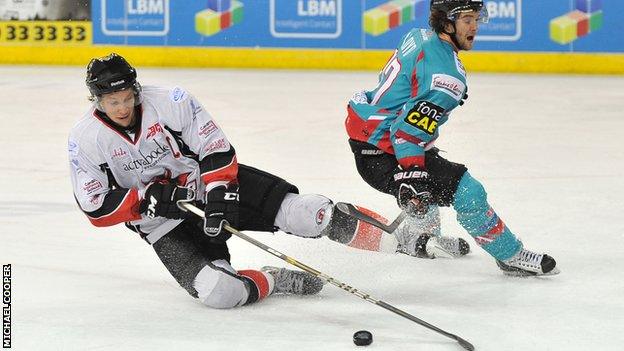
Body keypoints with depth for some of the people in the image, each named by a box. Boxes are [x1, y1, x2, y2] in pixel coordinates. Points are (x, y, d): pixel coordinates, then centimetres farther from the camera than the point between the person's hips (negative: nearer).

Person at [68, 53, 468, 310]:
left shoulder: (170, 101, -15)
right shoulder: (86, 139, -13)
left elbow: (217, 150, -10)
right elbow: (97, 208, -9)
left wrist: (218, 199, -21)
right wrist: (148, 198, -22)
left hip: (217, 182, 0)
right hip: (164, 223, 0)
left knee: (303, 212, -18)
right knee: (219, 292, -27)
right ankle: (275, 281, 5)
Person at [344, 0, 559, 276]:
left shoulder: (418, 37, 7)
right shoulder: (448, 72, -22)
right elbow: (410, 129, -30)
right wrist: (411, 176, -34)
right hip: (381, 156, -10)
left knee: (430, 172, 36)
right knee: (467, 191, -13)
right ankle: (512, 256, -3)